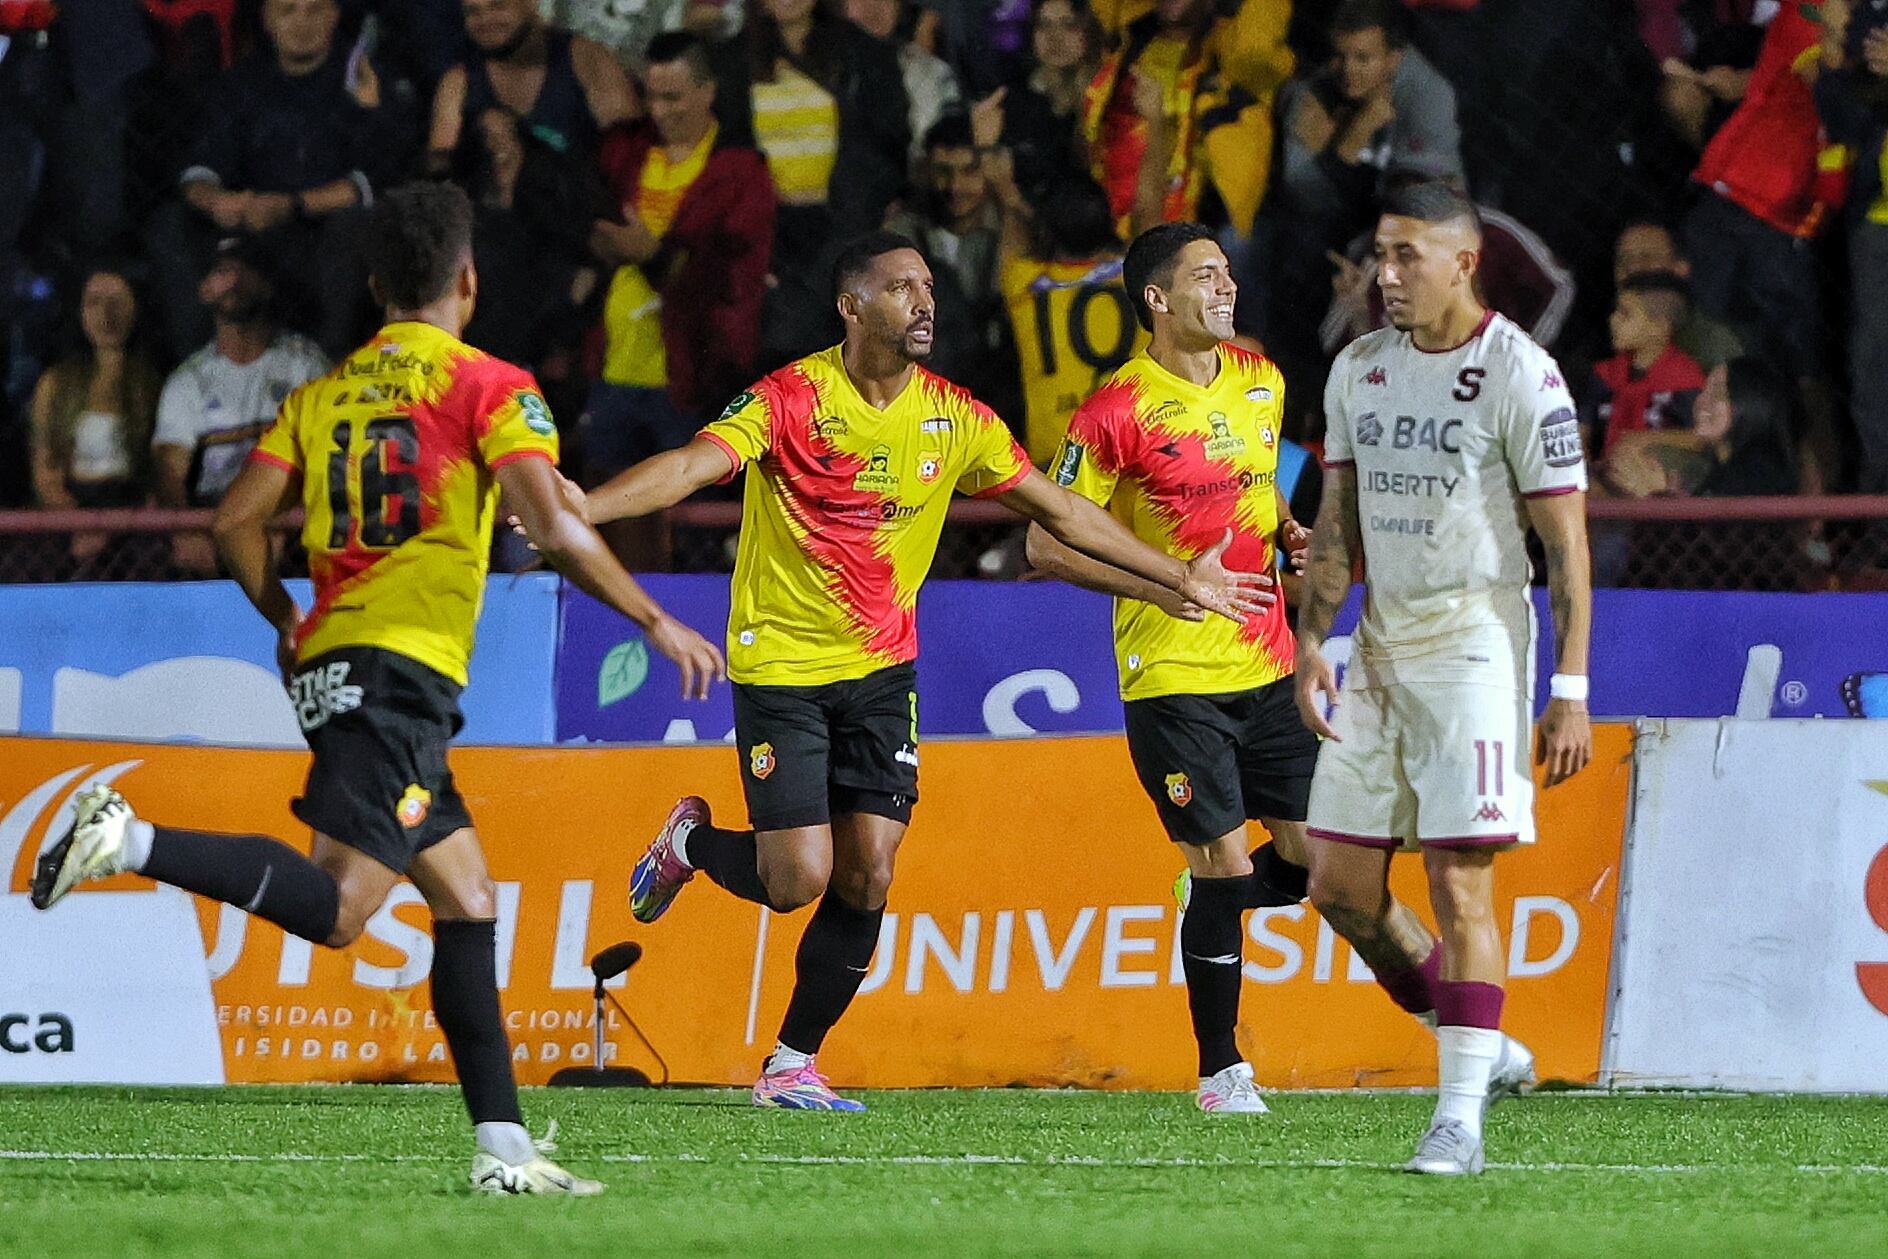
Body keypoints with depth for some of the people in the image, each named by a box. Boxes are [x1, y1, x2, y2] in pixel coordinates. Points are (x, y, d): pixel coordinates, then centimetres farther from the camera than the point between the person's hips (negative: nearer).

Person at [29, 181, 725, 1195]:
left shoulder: (321, 396, 17)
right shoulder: (487, 387, -1)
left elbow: (236, 521, 11)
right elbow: (553, 528, -11)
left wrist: (286, 620, 26)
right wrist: (658, 623, -4)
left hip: (330, 661, 8)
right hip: (405, 665, -8)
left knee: (467, 899, 11)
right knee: (335, 904, -16)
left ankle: (502, 1147, 6)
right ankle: (130, 841, -29)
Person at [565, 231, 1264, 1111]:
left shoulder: (953, 418, 0)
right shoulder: (791, 400, -14)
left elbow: (1060, 511, 11)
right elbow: (690, 468, -26)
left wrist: (1181, 580, 14)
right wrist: (568, 510, -43)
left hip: (881, 670, 4)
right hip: (780, 665, -4)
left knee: (867, 879, -3)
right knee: (798, 879, -11)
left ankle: (791, 1067, 12)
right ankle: (690, 842, 23)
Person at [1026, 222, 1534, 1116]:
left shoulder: (1260, 382, 9)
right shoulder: (1117, 413, -11)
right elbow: (1047, 544, -8)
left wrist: (1290, 531, 5)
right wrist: (1162, 585, -19)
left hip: (1266, 669, 5)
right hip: (1172, 679, -5)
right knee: (1223, 866, -4)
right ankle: (1221, 1072, 12)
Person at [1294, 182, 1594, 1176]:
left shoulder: (1520, 376, -9)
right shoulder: (1358, 369, 10)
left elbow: (1567, 546, -9)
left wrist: (1571, 693, -12)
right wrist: (1310, 643, 4)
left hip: (1474, 641, -6)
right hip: (1379, 647, 6)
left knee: (1459, 885, -10)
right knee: (1340, 884, 4)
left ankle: (1460, 1115, -7)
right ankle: (1469, 1027, 27)